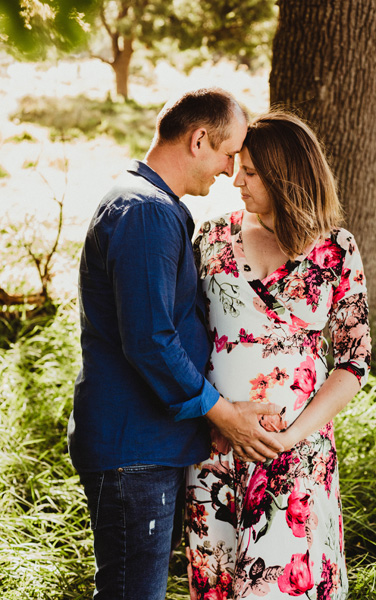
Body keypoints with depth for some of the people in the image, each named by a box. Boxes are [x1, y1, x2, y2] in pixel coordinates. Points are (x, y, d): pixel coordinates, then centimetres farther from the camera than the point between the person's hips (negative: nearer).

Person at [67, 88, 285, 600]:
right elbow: (148, 342, -25)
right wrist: (222, 412, -14)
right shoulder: (146, 212, -19)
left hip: (153, 442, 11)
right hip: (132, 448, -11)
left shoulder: (159, 207, 18)